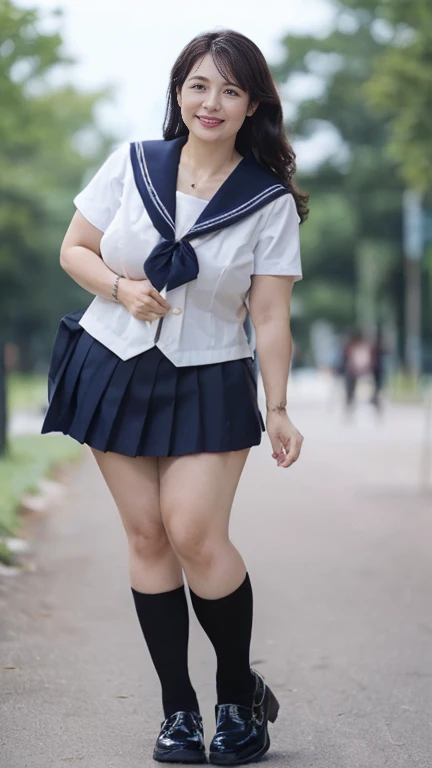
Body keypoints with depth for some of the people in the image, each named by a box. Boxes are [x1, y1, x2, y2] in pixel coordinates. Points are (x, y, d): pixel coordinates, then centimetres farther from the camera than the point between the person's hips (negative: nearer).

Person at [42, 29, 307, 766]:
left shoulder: (270, 202, -5)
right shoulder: (132, 164, 0)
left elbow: (270, 316, -4)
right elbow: (74, 249, 6)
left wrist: (278, 410, -8)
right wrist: (121, 288, -12)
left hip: (207, 387, -2)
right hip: (116, 371, 2)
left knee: (195, 536, -13)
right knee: (146, 536, 3)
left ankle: (240, 692, 10)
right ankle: (178, 709, 13)